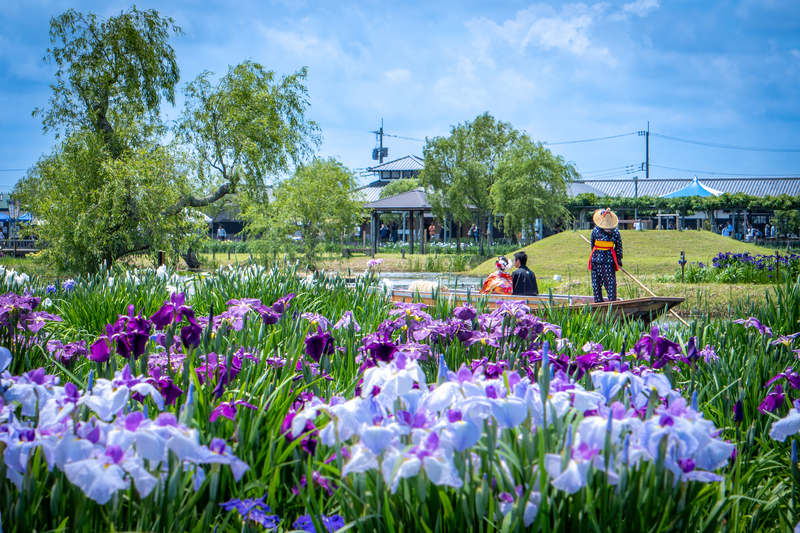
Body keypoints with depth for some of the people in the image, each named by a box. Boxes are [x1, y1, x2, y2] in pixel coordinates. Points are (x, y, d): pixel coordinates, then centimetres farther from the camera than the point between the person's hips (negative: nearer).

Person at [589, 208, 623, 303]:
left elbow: (592, 245, 5)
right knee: (610, 281, 5)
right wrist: (619, 260, 8)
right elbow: (619, 248, -1)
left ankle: (598, 301, 12)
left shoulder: (595, 231, -6)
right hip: (609, 259, -1)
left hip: (596, 258, 1)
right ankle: (612, 301, 3)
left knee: (596, 282, 9)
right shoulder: (616, 232, -6)